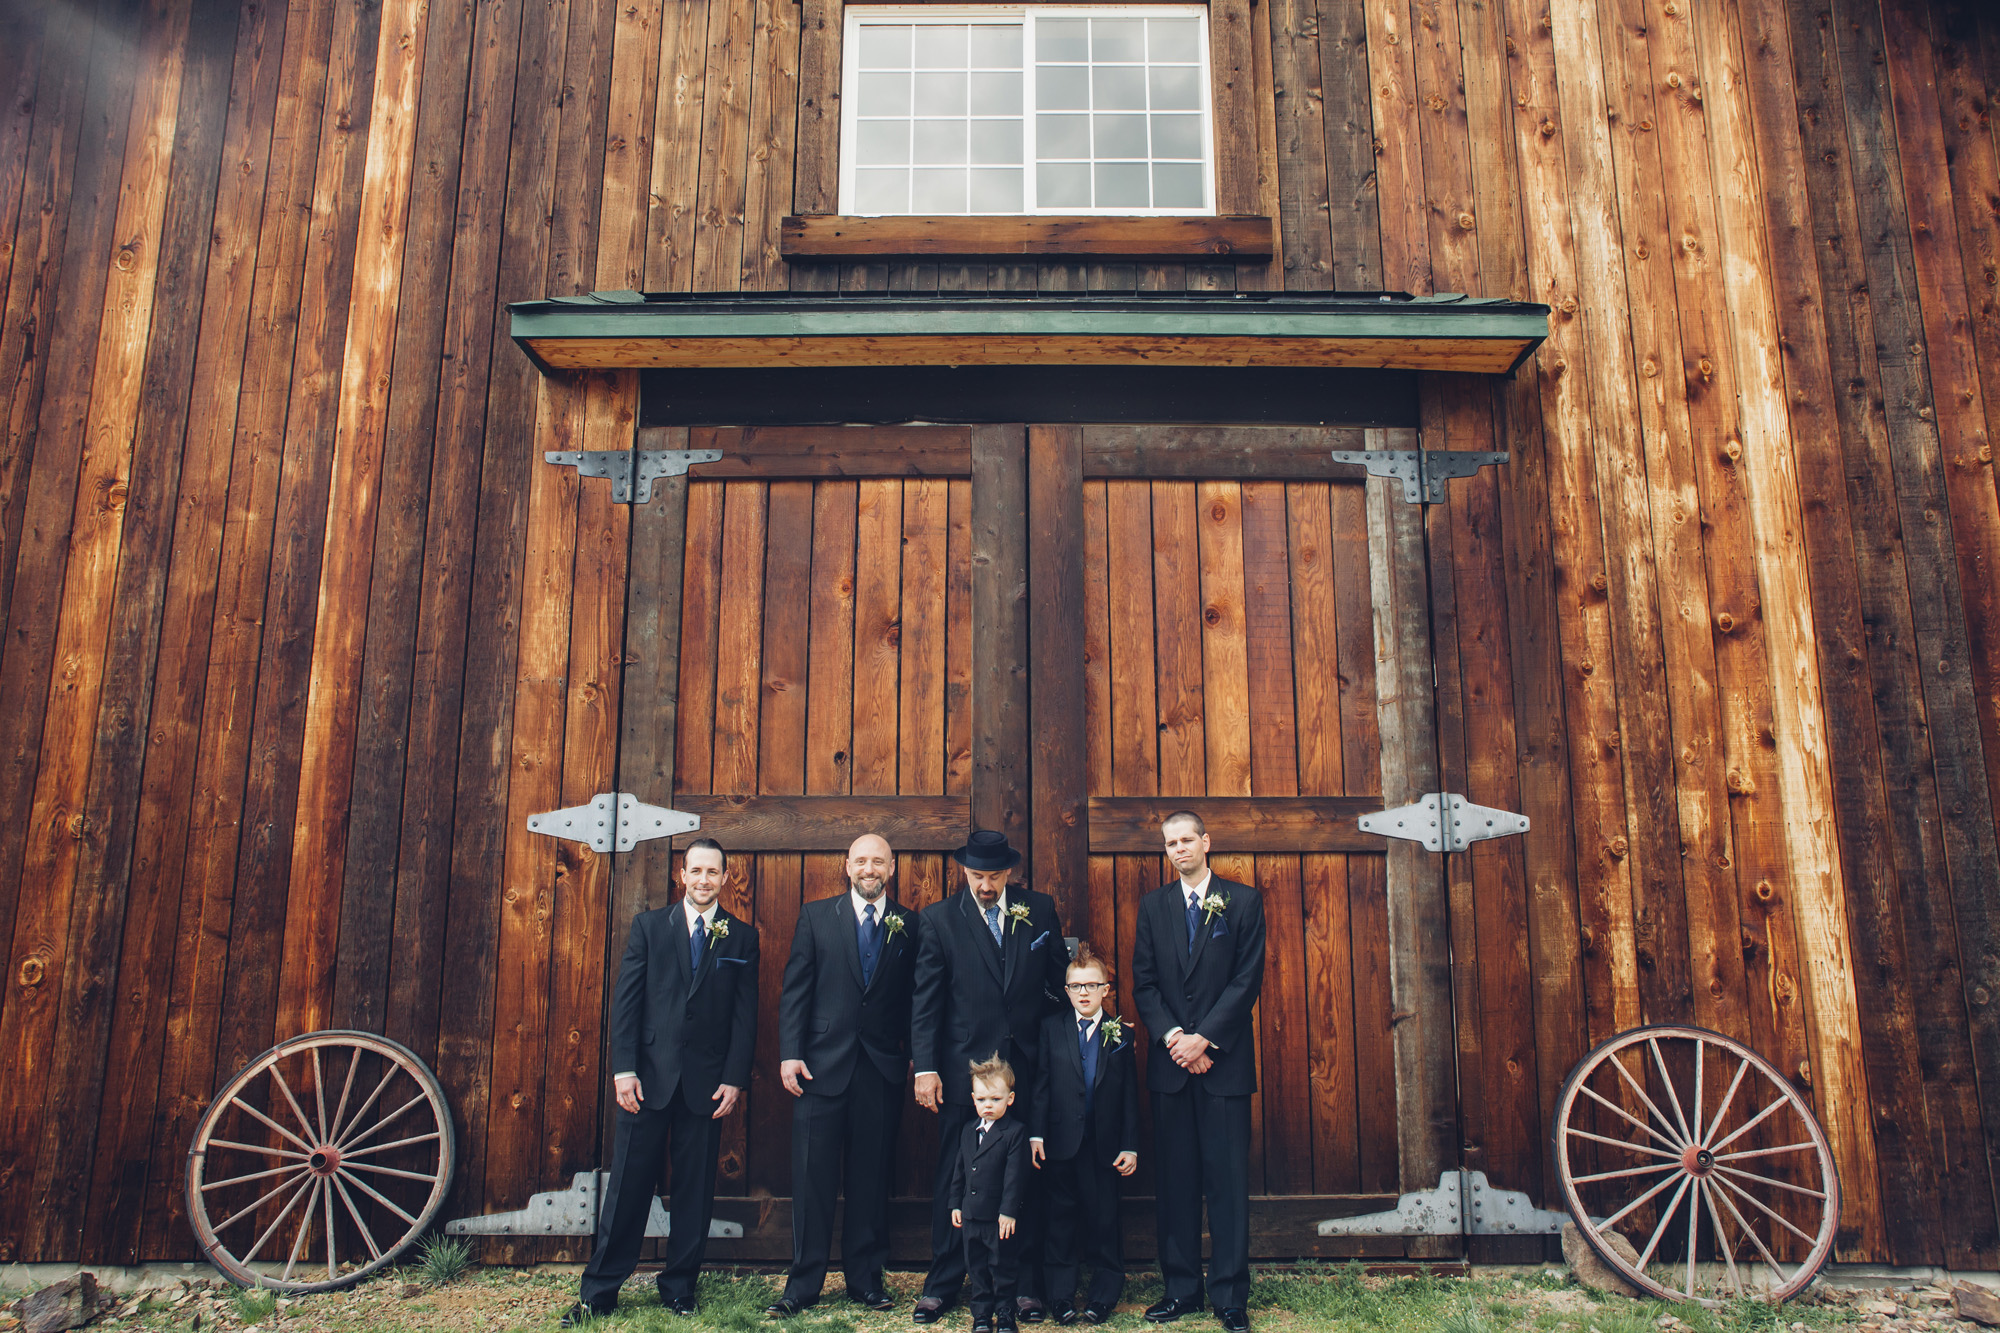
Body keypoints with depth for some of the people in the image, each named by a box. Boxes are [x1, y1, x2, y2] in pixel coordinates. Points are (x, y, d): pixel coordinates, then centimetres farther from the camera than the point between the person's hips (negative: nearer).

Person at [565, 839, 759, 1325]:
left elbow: (745, 1014, 3)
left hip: (707, 1081, 0)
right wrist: (624, 1069, -6)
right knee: (629, 1182, 4)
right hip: (649, 1076, 0)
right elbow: (625, 1001, 2)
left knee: (695, 1189, 7)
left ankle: (679, 1287, 22)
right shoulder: (648, 926, 6)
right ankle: (599, 1291, 17)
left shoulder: (742, 937, 5)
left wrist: (734, 1079, -5)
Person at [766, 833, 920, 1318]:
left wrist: (917, 1060, -1)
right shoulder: (816, 916, 5)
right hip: (823, 1064, -1)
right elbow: (795, 989, 2)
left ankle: (866, 1277, 22)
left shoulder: (909, 925, 6)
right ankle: (804, 1282, 16)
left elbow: (915, 1000, 6)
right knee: (813, 1176, 3)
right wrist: (790, 1054, -6)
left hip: (883, 1069, 1)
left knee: (872, 1177, 8)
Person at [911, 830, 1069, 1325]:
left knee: (1025, 1178, 7)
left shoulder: (1040, 910, 4)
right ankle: (942, 1284, 21)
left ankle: (1026, 1285, 21)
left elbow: (1059, 978, 11)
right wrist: (925, 1067, -8)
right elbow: (924, 1000, -2)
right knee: (953, 1180, 6)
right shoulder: (939, 919, 0)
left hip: (1027, 1067, 1)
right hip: (964, 1070, -1)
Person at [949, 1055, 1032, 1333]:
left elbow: (1015, 1175, -14)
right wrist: (955, 1204, 10)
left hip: (1001, 1217, -5)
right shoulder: (967, 1132, 9)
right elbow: (959, 1170, 14)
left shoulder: (1015, 1132, -10)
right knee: (976, 1269, 13)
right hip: (971, 1215, 5)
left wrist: (1009, 1211, -17)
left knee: (1004, 1268, 6)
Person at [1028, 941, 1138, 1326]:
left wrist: (1130, 1146, 0)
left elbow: (1130, 1096, 4)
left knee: (1104, 1218, 5)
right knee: (1061, 1218, 8)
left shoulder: (1121, 1035, 3)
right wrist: (1036, 1133, -5)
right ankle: (1061, 1296, 20)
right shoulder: (1051, 1028, 3)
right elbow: (1040, 1084, 1)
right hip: (1061, 1142, 0)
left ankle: (1104, 1295, 20)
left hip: (1104, 1145, 0)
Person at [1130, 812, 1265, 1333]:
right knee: (1174, 1179, 6)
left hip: (1224, 1060, -2)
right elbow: (1144, 983, 6)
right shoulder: (1153, 905, 10)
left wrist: (1204, 1039, -11)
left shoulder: (1244, 901, 2)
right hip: (1170, 1060, 2)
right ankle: (1181, 1289, 17)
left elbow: (1248, 979, -4)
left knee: (1228, 1178, 1)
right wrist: (1173, 1037, -9)